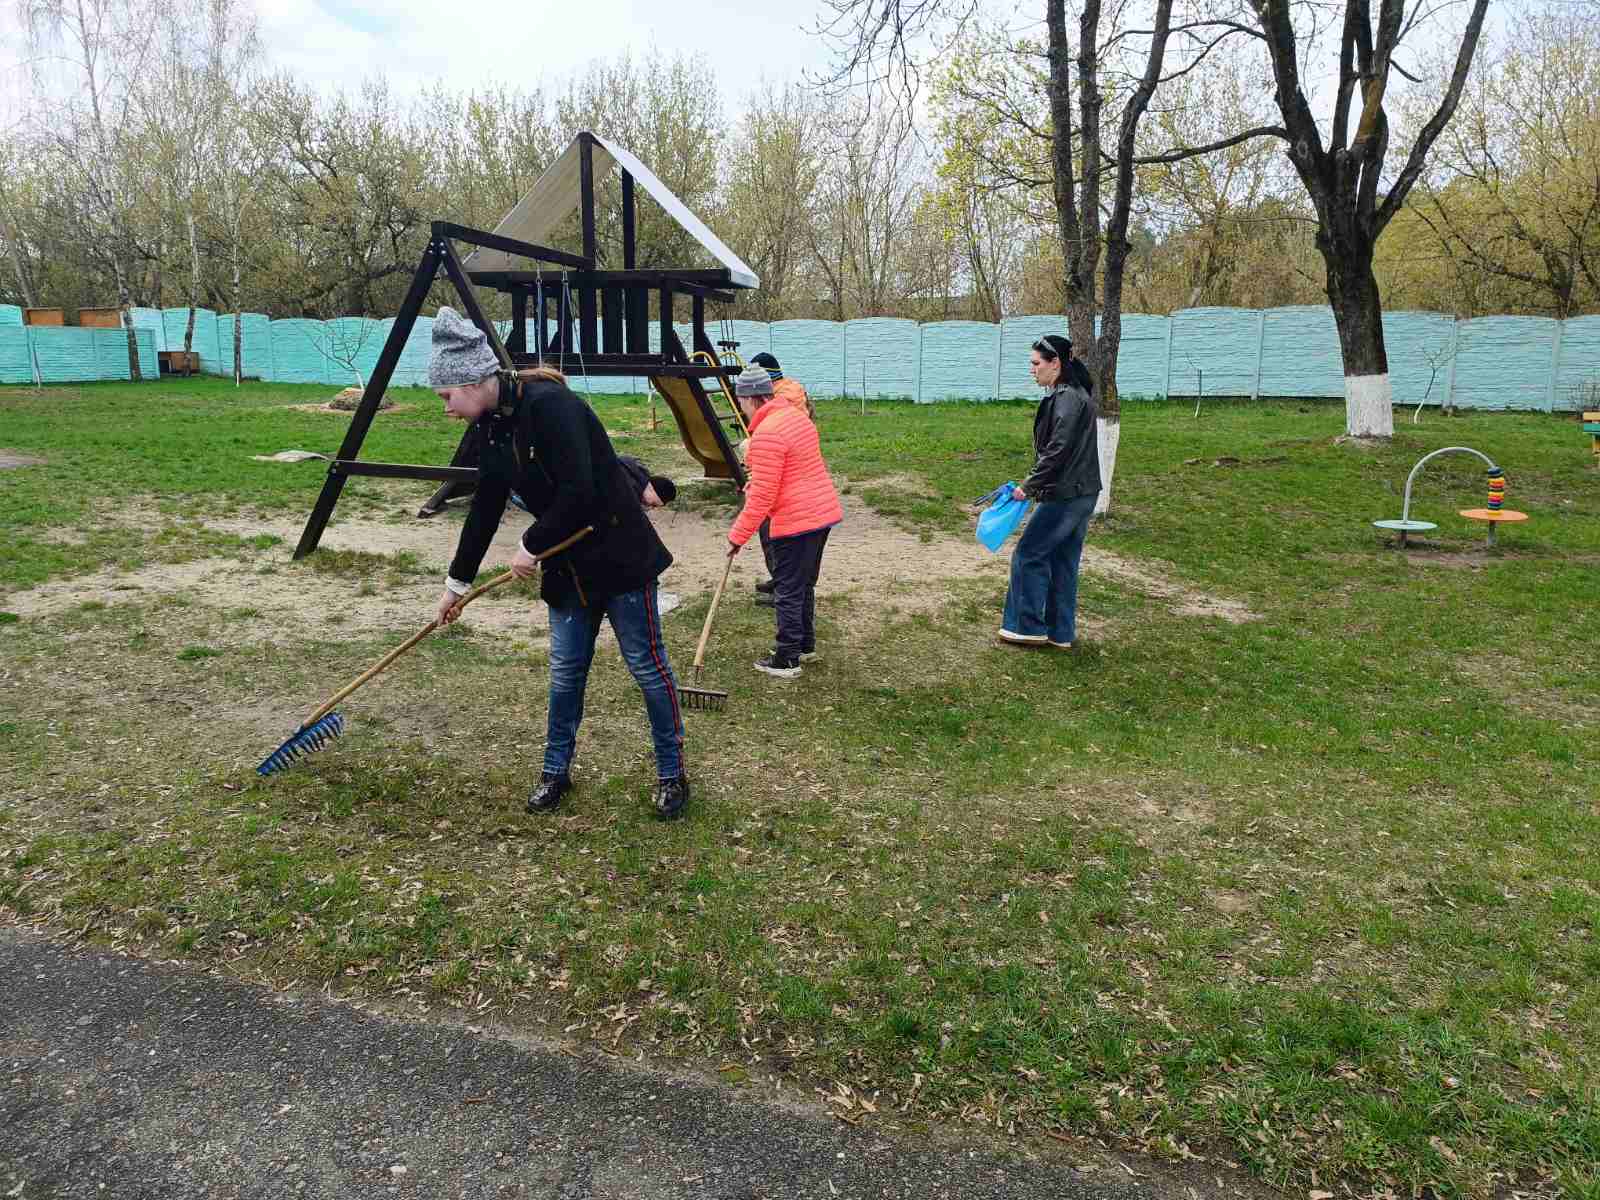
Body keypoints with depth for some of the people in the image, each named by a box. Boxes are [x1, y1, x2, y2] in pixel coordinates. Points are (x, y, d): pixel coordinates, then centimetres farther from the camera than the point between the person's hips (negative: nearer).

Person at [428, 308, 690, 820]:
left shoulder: (547, 404, -22)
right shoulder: (492, 428, 7)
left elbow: (578, 492, -28)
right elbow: (484, 509, 16)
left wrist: (530, 546, -15)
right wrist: (457, 582, 23)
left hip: (619, 553, -8)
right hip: (568, 564, 8)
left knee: (647, 665, 4)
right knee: (565, 670, 13)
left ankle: (672, 774, 18)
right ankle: (555, 771, 29)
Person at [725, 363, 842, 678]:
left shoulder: (766, 434, -19)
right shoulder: (796, 414, 11)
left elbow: (762, 496, -19)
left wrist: (738, 536, -11)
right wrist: (754, 483, 20)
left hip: (796, 522, -9)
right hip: (824, 512, 9)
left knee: (789, 592, 2)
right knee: (805, 584, 21)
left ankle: (787, 660, 10)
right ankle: (805, 645, 33)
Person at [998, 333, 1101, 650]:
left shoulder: (1067, 398, -17)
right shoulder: (1073, 394, 14)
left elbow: (1056, 451, -22)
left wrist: (1029, 486, -15)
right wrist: (1035, 483, 13)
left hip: (1064, 496, -10)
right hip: (1080, 494, 10)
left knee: (1027, 555, 0)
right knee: (1063, 562, 14)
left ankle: (1030, 627, 9)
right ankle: (1061, 633, 20)